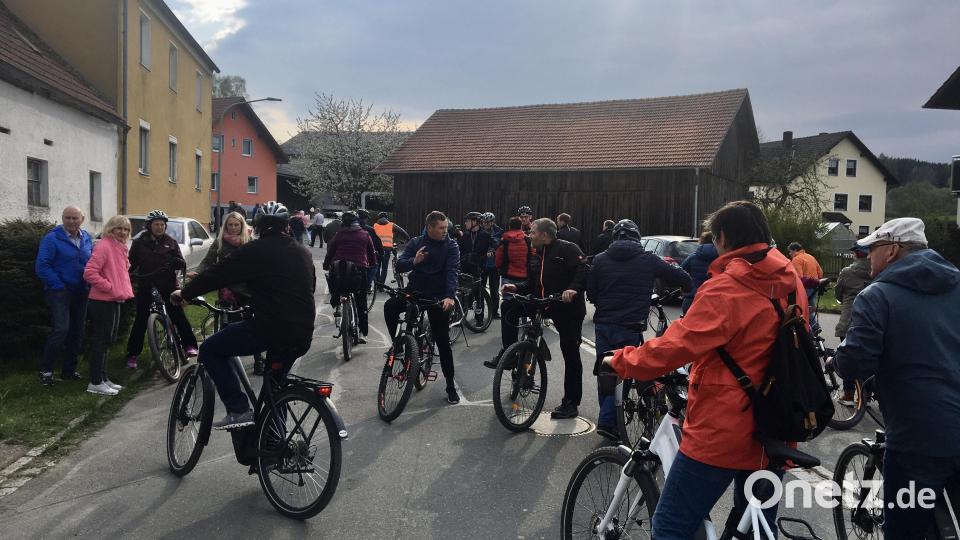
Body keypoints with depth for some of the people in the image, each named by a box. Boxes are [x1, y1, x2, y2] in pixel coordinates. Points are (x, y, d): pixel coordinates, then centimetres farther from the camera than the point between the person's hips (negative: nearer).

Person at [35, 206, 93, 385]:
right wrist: (59, 286, -15)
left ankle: (69, 369, 22)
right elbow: (41, 266, -13)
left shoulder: (87, 239, 9)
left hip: (80, 292, 6)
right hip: (59, 291, -6)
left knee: (77, 332, 10)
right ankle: (45, 370, -5)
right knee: (61, 329, -18)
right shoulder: (52, 239, -9)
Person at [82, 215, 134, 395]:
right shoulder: (104, 246, -15)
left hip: (114, 301, 10)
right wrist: (110, 287, -20)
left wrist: (124, 289, 12)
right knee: (101, 340, -4)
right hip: (102, 302, -10)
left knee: (107, 340, 15)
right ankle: (95, 382, 3)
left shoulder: (119, 247, 14)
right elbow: (90, 273, -23)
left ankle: (103, 378, 25)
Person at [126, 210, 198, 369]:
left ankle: (189, 345, 6)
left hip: (168, 286, 0)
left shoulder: (171, 242, 5)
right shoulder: (139, 243, 4)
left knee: (178, 315, -5)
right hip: (146, 287, 0)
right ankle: (132, 354, 11)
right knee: (141, 320, 3)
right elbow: (131, 263, 5)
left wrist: (178, 262, -18)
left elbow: (182, 263, 3)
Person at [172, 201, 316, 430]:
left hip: (269, 328, -6)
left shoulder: (255, 250, -3)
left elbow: (217, 273, -1)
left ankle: (239, 410, -1)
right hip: (303, 334, 7)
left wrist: (185, 292, 14)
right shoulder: (303, 252, 14)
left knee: (210, 350, 8)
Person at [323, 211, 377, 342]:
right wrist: (372, 263, 33)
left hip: (339, 269, 0)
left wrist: (326, 265, 24)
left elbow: (330, 251, 9)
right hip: (359, 270, 1)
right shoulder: (365, 235, 9)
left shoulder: (339, 234, 6)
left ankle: (336, 304, 7)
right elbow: (372, 254, 14)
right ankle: (363, 333, 7)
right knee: (361, 303, 9)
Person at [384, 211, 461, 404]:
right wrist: (414, 261, -30)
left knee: (443, 341, 1)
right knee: (390, 306, -27)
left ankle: (450, 386, 12)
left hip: (438, 296, -2)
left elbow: (451, 272, -18)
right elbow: (400, 265, -7)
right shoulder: (415, 243, 2)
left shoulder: (451, 246, -5)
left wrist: (450, 296, -33)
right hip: (414, 290, 2)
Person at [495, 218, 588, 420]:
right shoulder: (537, 257, 13)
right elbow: (532, 284, 16)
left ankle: (571, 403, 11)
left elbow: (584, 270, -23)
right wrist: (516, 288, -2)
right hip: (544, 304, 7)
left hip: (568, 308, -7)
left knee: (570, 354, 1)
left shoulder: (567, 249, -11)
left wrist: (574, 289, -38)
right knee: (510, 306, -8)